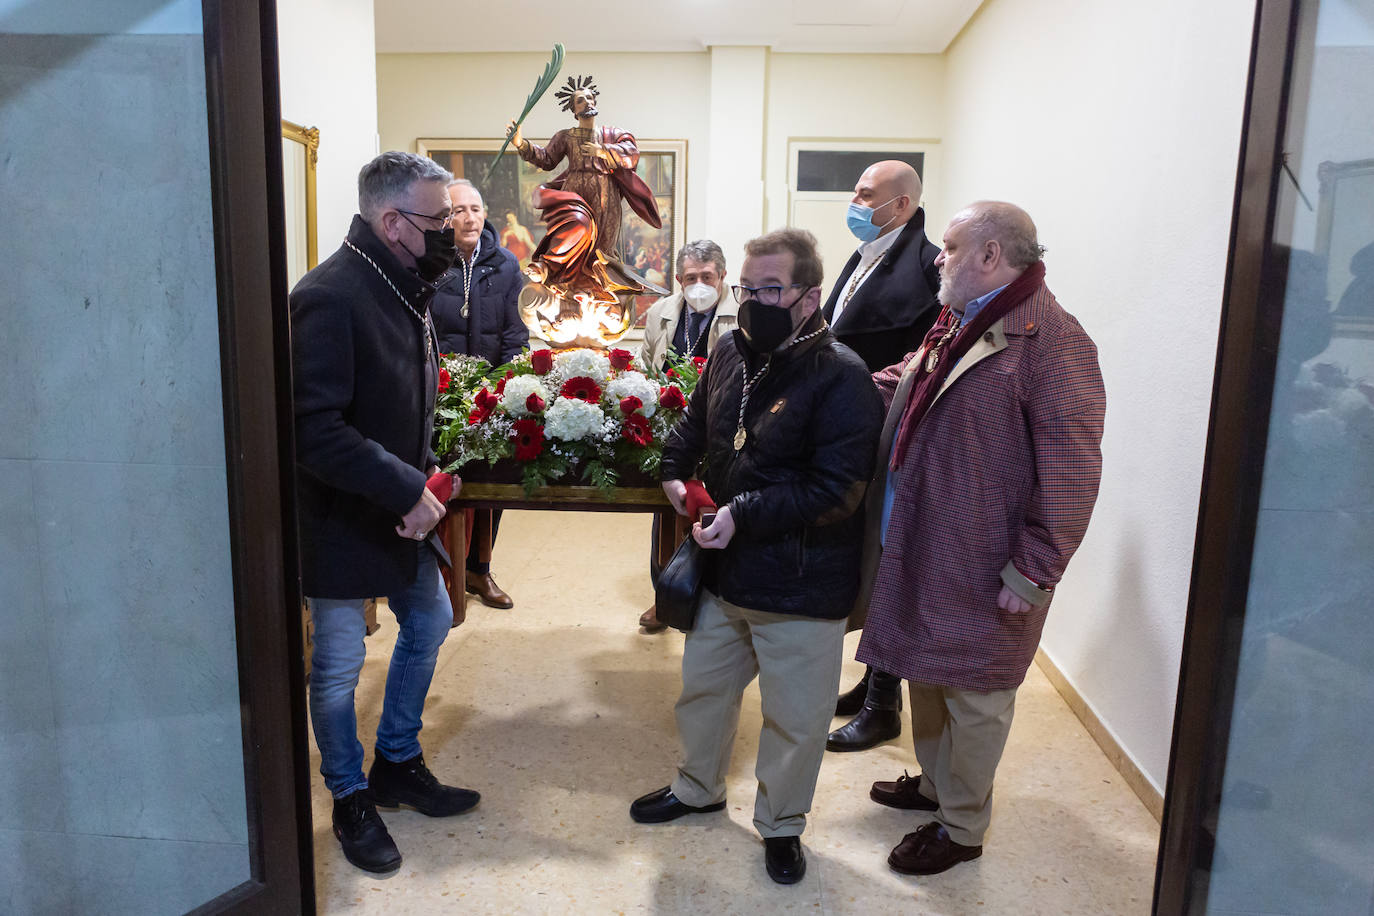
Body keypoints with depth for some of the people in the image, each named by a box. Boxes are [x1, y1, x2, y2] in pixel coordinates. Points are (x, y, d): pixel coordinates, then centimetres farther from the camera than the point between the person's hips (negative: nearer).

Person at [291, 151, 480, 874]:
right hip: (340, 523, -9)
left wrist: (422, 479, 1)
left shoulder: (406, 286, 5)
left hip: (403, 511, 9)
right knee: (338, 667, 8)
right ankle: (351, 801, 30)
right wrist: (407, 490, -24)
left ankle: (398, 765, 40)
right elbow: (315, 433, -29)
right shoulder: (329, 297, -24)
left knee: (429, 625, 20)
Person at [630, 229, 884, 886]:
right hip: (723, 569, 7)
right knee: (702, 685, 23)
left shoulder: (840, 377, -19)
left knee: (794, 717, 11)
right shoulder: (730, 352, 2)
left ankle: (780, 823, 38)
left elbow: (835, 488, -23)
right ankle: (698, 787, 50)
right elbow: (694, 423, 21)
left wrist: (744, 513, -25)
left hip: (802, 588, -6)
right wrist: (674, 471, 4)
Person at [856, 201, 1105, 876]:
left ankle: (960, 828, 30)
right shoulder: (956, 327, 9)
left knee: (971, 699, 10)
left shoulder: (1050, 340, -20)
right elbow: (896, 388, 23)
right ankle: (934, 784, 46)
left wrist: (1033, 573, -19)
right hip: (920, 551, 9)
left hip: (982, 571, -8)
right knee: (927, 675, 23)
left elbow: (1071, 474, -21)